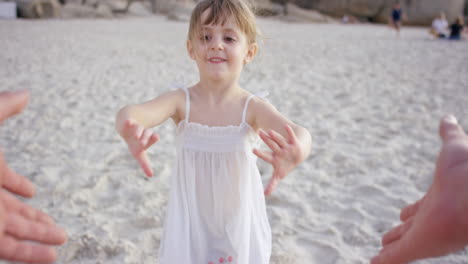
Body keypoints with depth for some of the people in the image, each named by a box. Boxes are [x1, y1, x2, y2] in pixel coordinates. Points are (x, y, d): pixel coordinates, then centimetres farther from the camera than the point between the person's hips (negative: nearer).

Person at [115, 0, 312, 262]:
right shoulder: (181, 101, -12)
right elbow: (134, 112, -29)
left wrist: (298, 150, -56)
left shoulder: (254, 107, -15)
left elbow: (298, 133, -32)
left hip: (239, 223, 0)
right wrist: (129, 126, -54)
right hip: (190, 222, 1)